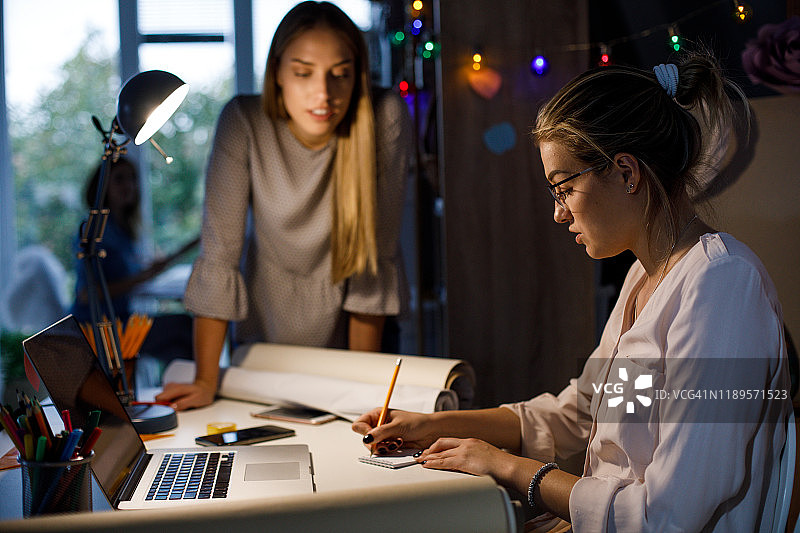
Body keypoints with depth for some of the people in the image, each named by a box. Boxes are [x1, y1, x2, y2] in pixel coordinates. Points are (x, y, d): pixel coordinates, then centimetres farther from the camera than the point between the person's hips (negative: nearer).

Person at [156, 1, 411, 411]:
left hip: (351, 333, 0)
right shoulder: (244, 123, -18)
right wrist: (206, 382, -19)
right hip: (266, 337, 0)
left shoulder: (386, 119, -19)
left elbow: (376, 254, -13)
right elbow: (220, 251, -16)